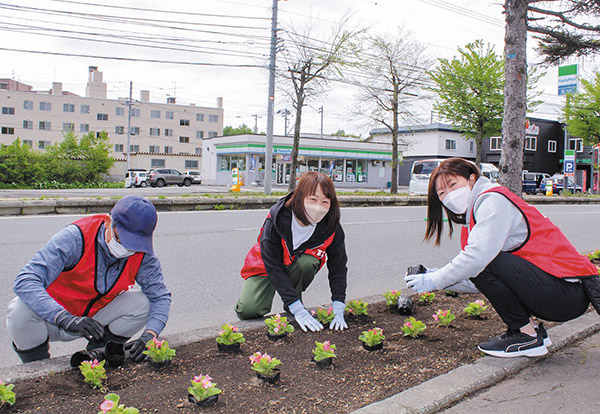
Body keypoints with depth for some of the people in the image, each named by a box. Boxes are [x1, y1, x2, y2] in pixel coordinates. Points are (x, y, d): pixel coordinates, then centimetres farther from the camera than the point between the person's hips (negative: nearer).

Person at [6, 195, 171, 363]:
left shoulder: (142, 253, -17)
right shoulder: (75, 238, -30)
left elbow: (160, 296, -12)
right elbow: (25, 282, -37)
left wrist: (149, 336, -31)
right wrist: (66, 319, -50)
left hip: (95, 317, 3)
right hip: (53, 321, -2)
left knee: (142, 303, -19)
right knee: (22, 311, -33)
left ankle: (95, 355, 0)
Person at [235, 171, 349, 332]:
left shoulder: (332, 226, -24)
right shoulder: (276, 220, -33)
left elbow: (338, 267, -16)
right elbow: (273, 266, -33)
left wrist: (338, 310, -26)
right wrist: (298, 310, -37)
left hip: (301, 265, 2)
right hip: (267, 266, -2)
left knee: (307, 263, -35)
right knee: (247, 311, -22)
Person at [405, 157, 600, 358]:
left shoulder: (493, 199, -11)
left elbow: (479, 256, -26)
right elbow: (477, 280, 12)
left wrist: (435, 281, -15)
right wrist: (438, 276, 4)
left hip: (568, 292, -10)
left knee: (483, 263, -21)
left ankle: (527, 337, -7)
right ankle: (533, 330, 14)